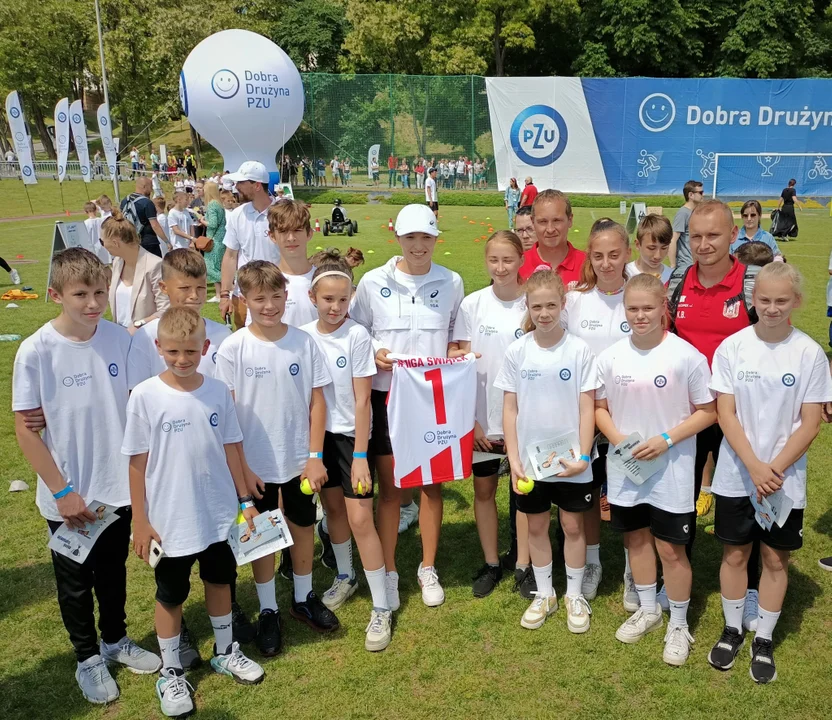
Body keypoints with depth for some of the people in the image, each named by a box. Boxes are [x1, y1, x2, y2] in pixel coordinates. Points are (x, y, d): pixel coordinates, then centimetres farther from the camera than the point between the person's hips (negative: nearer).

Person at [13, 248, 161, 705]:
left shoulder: (120, 339, -9)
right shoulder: (35, 351, -17)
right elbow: (24, 430, -12)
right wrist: (63, 492, -12)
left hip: (118, 487, 3)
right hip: (67, 497, -3)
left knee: (113, 572, 22)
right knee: (75, 581, 16)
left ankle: (115, 640, 45)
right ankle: (87, 658, 38)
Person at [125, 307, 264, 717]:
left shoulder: (217, 392, -5)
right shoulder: (145, 397, -14)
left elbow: (230, 447, 3)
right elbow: (138, 462, -9)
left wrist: (244, 500, 6)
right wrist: (140, 521, -7)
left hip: (220, 514, 3)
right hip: (170, 520, -3)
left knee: (220, 580, 20)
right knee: (171, 595, 13)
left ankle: (225, 653, 42)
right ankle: (170, 673, 33)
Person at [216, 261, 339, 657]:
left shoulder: (304, 342, -7)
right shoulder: (233, 349, -11)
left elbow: (316, 401, -2)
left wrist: (316, 455, -6)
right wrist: (240, 467, -10)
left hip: (299, 459, 2)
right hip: (256, 463, -2)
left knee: (303, 526, 16)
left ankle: (304, 598, 38)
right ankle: (268, 610, 31)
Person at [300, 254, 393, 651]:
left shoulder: (357, 336, -14)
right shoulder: (304, 335, -2)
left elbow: (362, 400, -14)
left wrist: (360, 456, -15)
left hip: (352, 435, -4)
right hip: (320, 433, 5)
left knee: (360, 519, -6)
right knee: (333, 506, 18)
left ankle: (381, 608, 6)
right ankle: (345, 577, 41)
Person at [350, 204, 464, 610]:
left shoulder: (451, 283, 1)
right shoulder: (373, 282, -4)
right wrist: (373, 354, -16)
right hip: (387, 393, -1)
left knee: (432, 482, 11)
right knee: (390, 487, 6)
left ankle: (428, 569, 28)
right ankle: (389, 572, 21)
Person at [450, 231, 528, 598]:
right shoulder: (472, 305, -3)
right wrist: (469, 417, -4)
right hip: (482, 417, 2)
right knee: (484, 489, 11)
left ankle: (523, 565, 23)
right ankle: (491, 563, 26)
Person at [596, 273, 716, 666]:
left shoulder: (687, 356, -13)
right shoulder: (610, 357, -3)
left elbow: (708, 411, -7)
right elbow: (600, 407, 7)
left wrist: (666, 440, -17)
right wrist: (618, 439, -11)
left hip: (671, 470, -4)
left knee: (671, 548, 4)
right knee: (636, 537, 18)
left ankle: (678, 624, 25)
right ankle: (647, 609, 39)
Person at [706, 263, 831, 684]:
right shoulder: (732, 347, -7)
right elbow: (726, 415, -7)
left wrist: (774, 469, -14)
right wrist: (754, 467, -16)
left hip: (785, 479, 0)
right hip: (736, 475, 0)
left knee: (776, 558, 10)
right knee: (734, 554, 12)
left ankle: (764, 640, 27)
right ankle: (732, 630, 31)